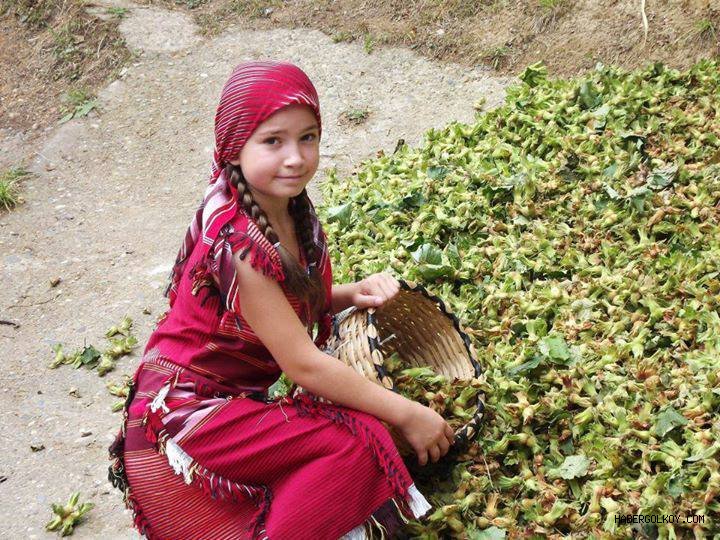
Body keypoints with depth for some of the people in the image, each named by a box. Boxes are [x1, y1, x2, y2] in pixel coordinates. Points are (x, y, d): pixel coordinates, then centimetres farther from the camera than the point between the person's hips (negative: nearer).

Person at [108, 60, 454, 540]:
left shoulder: (288, 205, -1)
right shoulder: (238, 240, -27)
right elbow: (302, 363, -24)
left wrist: (354, 293, -5)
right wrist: (406, 413, -17)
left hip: (232, 397, 8)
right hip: (180, 421, -8)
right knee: (359, 441, -20)